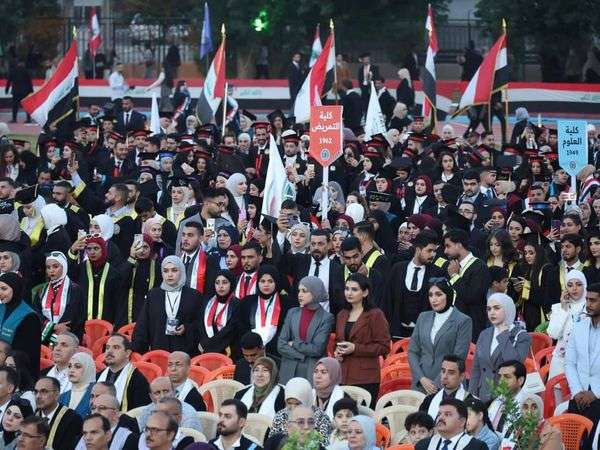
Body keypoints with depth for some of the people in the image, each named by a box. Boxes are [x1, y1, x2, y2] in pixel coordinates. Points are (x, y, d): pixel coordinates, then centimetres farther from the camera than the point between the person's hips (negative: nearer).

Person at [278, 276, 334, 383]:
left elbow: (317, 349, -10)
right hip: (289, 373, 3)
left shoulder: (326, 317, -2)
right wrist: (303, 355, -7)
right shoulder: (292, 313, 9)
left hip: (313, 373, -3)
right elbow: (281, 345, 3)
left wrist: (294, 344, -2)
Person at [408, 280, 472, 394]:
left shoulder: (463, 321, -1)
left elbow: (458, 358, -7)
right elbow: (412, 351, 11)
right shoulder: (423, 317, 14)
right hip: (421, 384, 4)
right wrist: (422, 379, -3)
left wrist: (438, 384, -11)